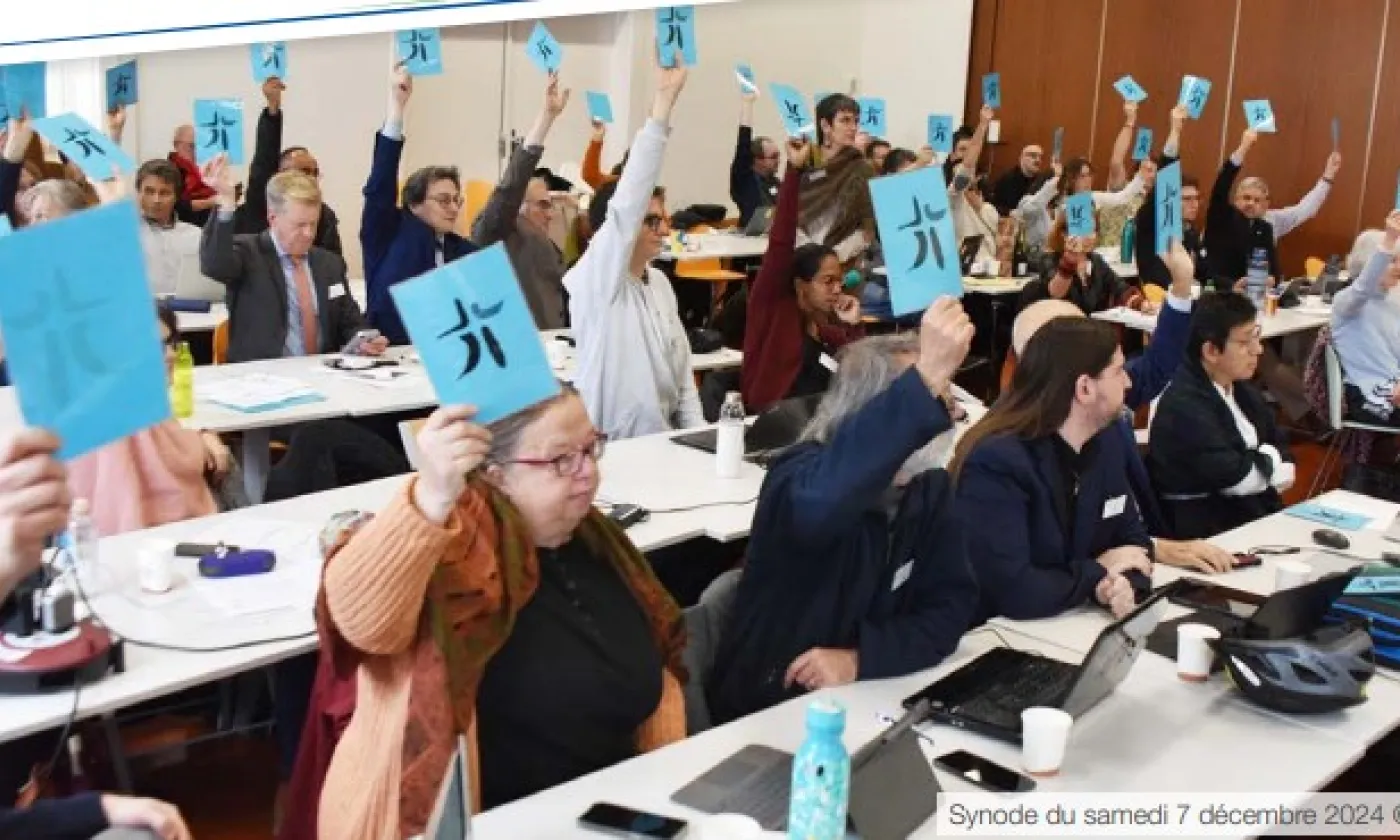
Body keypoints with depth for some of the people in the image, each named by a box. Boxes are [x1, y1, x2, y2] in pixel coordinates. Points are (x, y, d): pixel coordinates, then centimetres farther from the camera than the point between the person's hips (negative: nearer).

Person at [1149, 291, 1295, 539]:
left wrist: (1259, 463, -12)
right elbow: (1234, 477, -22)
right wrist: (1268, 458, -3)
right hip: (1206, 533, -8)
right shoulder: (1183, 404, -18)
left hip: (1255, 514, 8)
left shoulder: (1242, 389, 9)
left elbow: (1285, 465, 9)